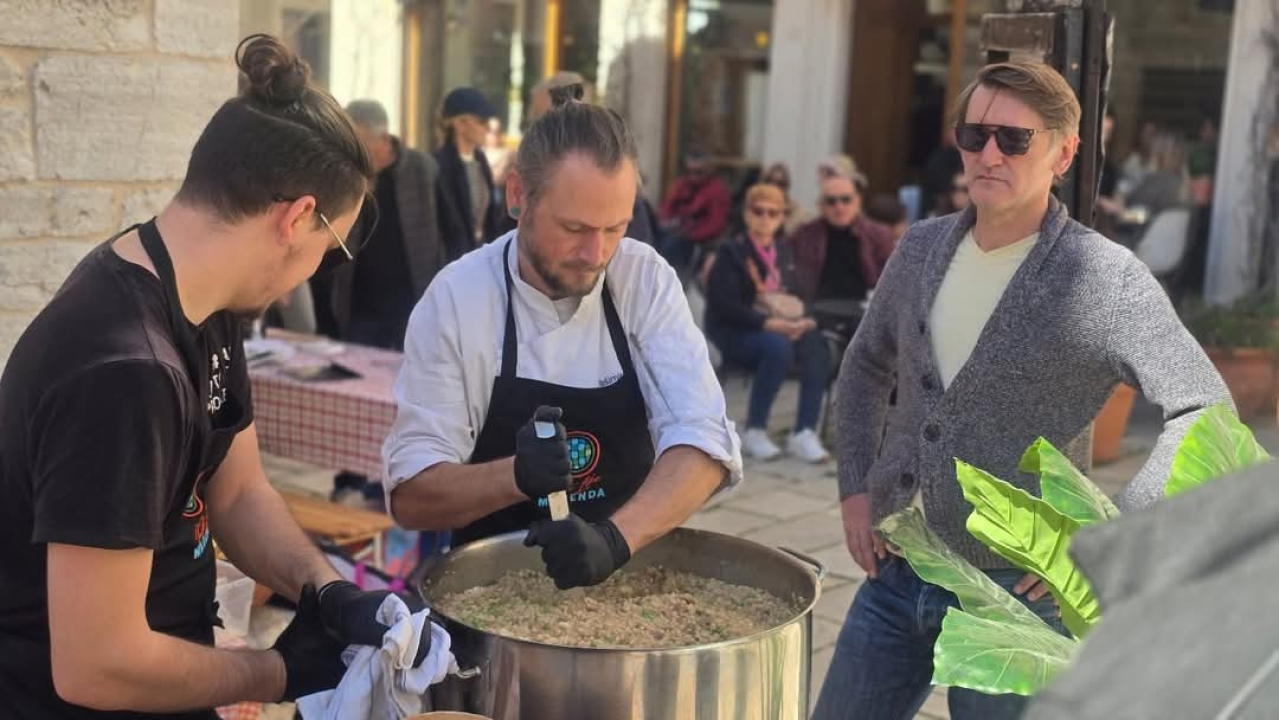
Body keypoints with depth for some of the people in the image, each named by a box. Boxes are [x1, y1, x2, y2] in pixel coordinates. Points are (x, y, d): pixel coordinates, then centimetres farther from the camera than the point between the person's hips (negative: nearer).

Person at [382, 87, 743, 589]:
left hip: (630, 573, 1)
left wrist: (616, 536, -29)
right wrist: (518, 476, -27)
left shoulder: (647, 280, -5)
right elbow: (410, 496, -9)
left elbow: (703, 443, -12)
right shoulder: (455, 300, -10)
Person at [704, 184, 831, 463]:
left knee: (816, 345, -25)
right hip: (734, 332, -5)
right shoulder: (731, 252, -3)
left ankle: (804, 433, -27)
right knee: (778, 347, -35)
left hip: (779, 327, 5)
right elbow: (725, 305, -14)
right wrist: (768, 323, -24)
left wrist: (799, 321, -8)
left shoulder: (782, 252, 14)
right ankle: (754, 432, -23)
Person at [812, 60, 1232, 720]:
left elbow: (1204, 411, -11)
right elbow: (866, 366, 17)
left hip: (1015, 590, -5)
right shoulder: (921, 248, 3)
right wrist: (855, 488, 8)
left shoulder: (1104, 279, -13)